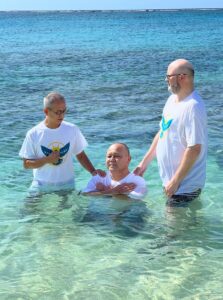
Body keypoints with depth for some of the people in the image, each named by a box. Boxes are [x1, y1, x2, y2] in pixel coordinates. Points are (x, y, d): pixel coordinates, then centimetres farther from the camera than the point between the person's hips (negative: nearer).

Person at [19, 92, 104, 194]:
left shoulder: (72, 130, 0)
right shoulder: (33, 134, -5)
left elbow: (81, 155, 8)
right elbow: (26, 164, -3)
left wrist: (93, 171, -6)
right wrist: (47, 160, -17)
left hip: (67, 185, 1)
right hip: (41, 187, -1)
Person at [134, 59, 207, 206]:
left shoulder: (193, 107, -23)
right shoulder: (173, 99, 7)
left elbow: (194, 149, -25)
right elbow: (162, 133, 16)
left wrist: (175, 181, -21)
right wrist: (145, 162, 15)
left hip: (185, 185, -9)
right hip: (170, 179, 9)